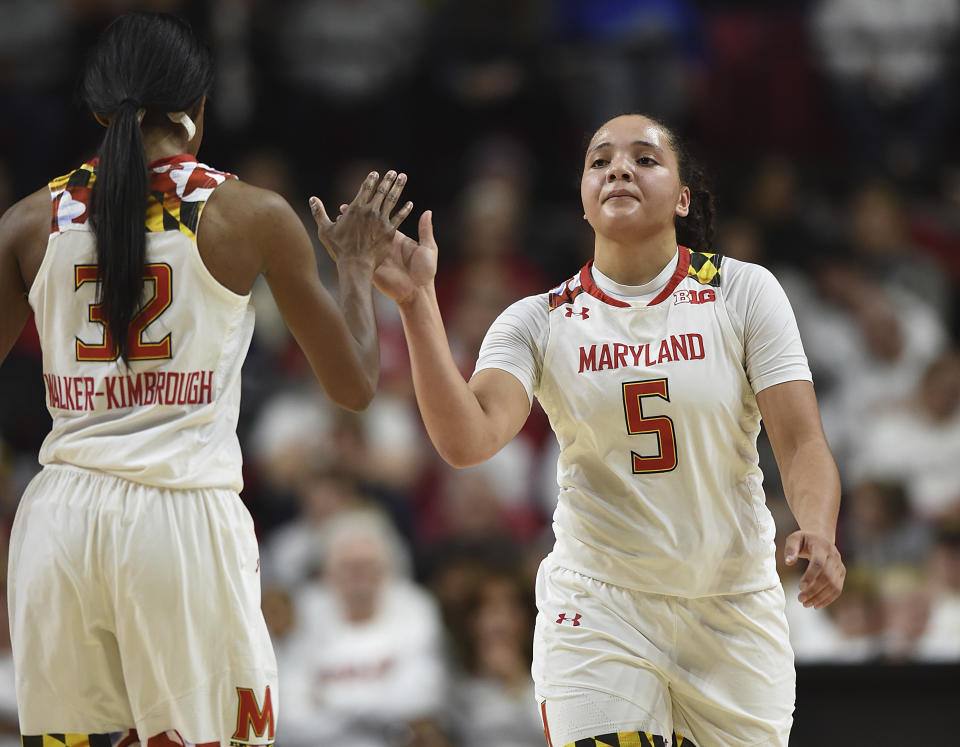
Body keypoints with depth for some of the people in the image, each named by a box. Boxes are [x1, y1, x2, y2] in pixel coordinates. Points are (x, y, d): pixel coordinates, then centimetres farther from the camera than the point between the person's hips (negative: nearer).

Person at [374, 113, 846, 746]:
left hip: (735, 610, 1)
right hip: (597, 608, -1)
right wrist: (417, 301, -27)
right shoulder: (540, 322, -3)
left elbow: (802, 442, -9)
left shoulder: (743, 292, -4)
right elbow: (467, 442, -19)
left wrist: (818, 534, -30)